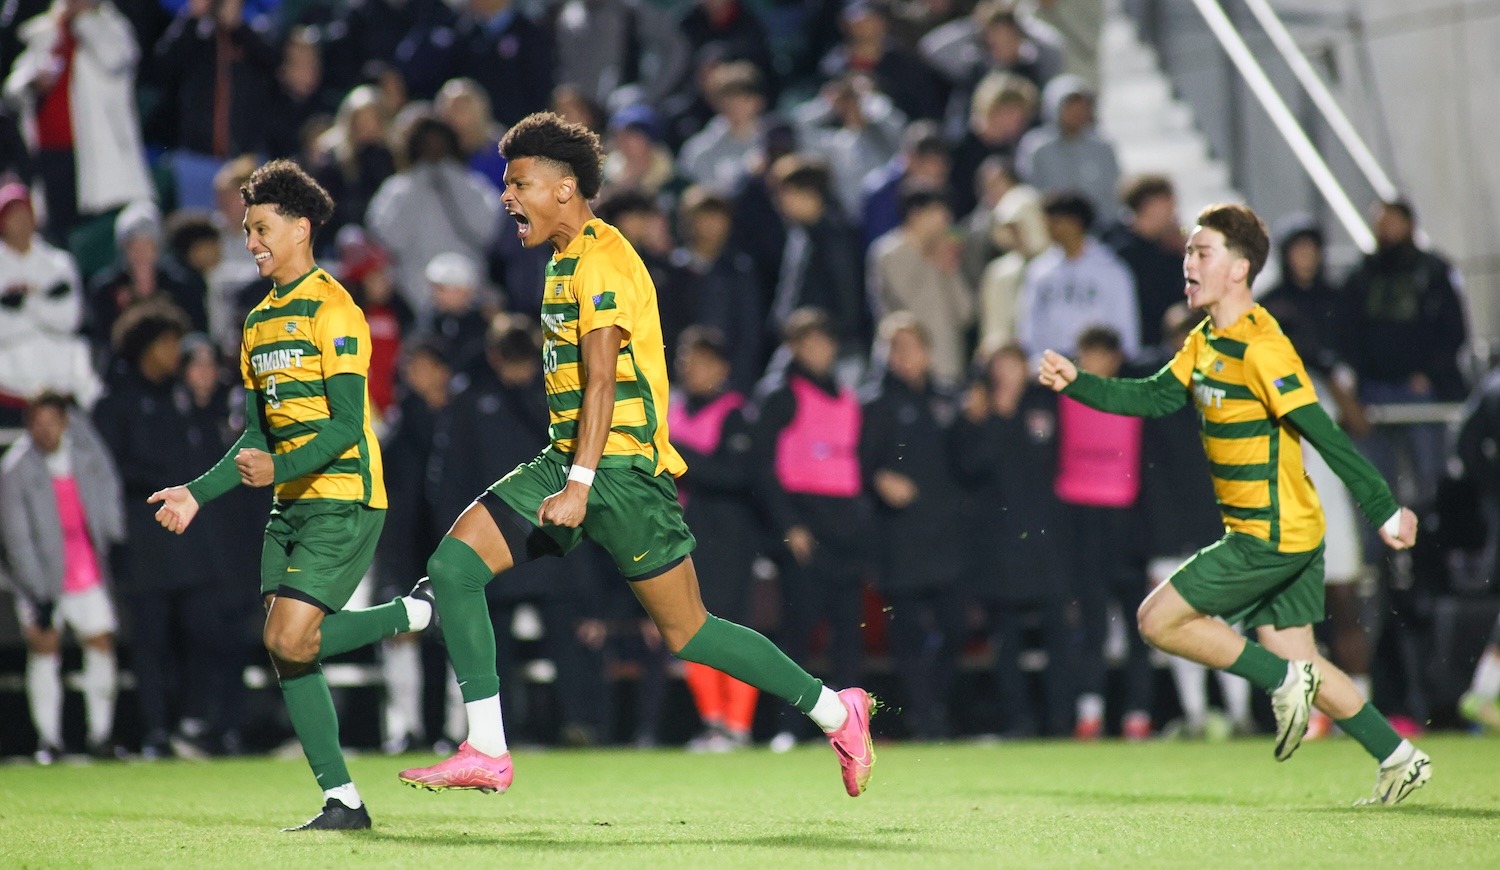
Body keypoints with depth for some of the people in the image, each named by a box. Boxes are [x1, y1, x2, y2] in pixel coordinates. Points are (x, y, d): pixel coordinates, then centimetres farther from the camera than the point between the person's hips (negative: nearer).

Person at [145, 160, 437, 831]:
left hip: (343, 500, -8)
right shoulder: (259, 321, 16)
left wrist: (279, 467, -31)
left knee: (291, 641, -17)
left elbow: (346, 425, -18)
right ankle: (342, 800, 4)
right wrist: (198, 493, 12)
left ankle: (415, 612, 4)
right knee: (284, 652, 0)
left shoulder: (333, 311, -11)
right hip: (291, 505, 8)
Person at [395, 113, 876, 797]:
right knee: (454, 565, -5)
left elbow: (602, 379, -23)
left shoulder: (600, 262, -14)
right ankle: (486, 752, -6)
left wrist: (580, 485, -30)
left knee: (685, 632, -2)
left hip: (619, 466, -9)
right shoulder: (566, 260, 17)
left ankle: (835, 712, 12)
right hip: (566, 460, 9)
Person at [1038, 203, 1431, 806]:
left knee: (1159, 620, -5)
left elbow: (1325, 435, -21)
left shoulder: (1259, 347, -19)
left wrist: (1384, 510, -22)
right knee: (1295, 660, 11)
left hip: (1270, 536, -9)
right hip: (1291, 536, 9)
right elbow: (1155, 397, 15)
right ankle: (1400, 761, 14)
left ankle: (1285, 682, 0)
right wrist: (1076, 383, 3)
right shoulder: (1205, 341, 10)